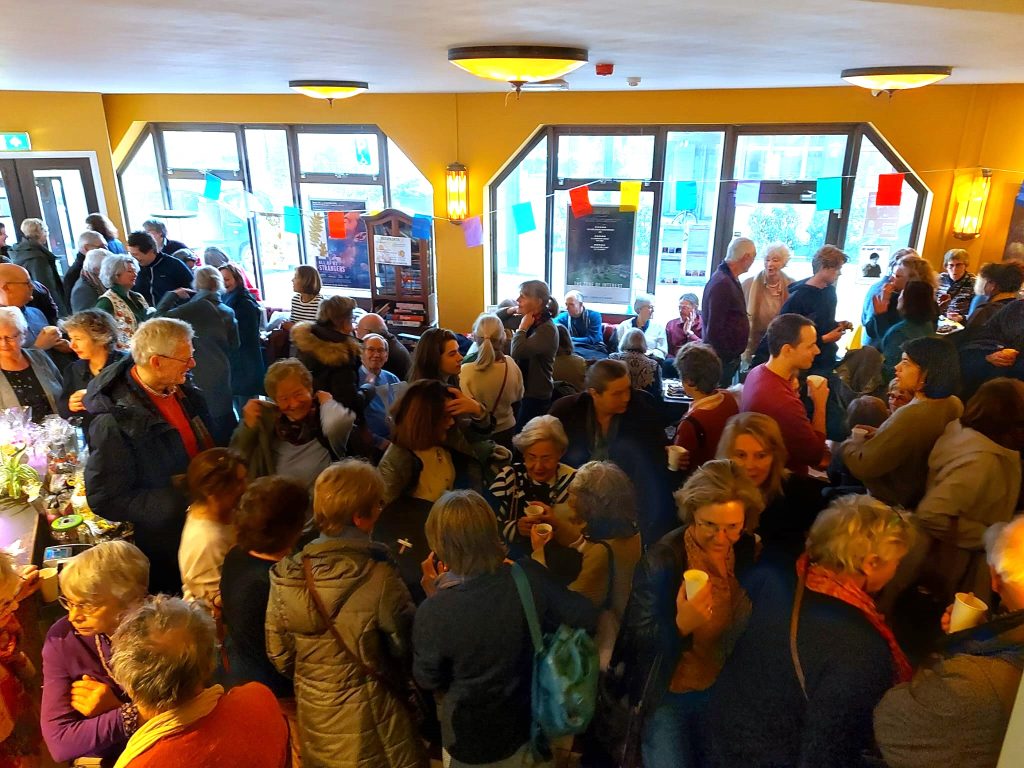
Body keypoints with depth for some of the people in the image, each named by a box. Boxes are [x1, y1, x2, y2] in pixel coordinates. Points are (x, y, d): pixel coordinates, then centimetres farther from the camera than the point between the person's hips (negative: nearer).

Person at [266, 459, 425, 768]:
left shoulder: (286, 575, -13)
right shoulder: (379, 578, -28)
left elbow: (279, 655, -1)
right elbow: (407, 652, -16)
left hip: (313, 716, 5)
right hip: (367, 717, -4)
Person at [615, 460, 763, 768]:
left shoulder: (748, 552, -10)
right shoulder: (662, 560, -25)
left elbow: (750, 627, 6)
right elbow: (636, 642, -23)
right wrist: (680, 625, -39)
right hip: (669, 696, -5)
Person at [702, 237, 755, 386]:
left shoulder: (731, 280, 12)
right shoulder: (722, 283, -20)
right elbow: (714, 329, -22)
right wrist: (722, 359, -17)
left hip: (730, 357, 10)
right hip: (722, 361, -10)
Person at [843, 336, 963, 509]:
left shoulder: (910, 417, -31)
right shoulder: (954, 403, -6)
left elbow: (861, 465, -26)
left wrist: (853, 441, -8)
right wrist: (880, 435, 2)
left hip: (894, 503, -8)